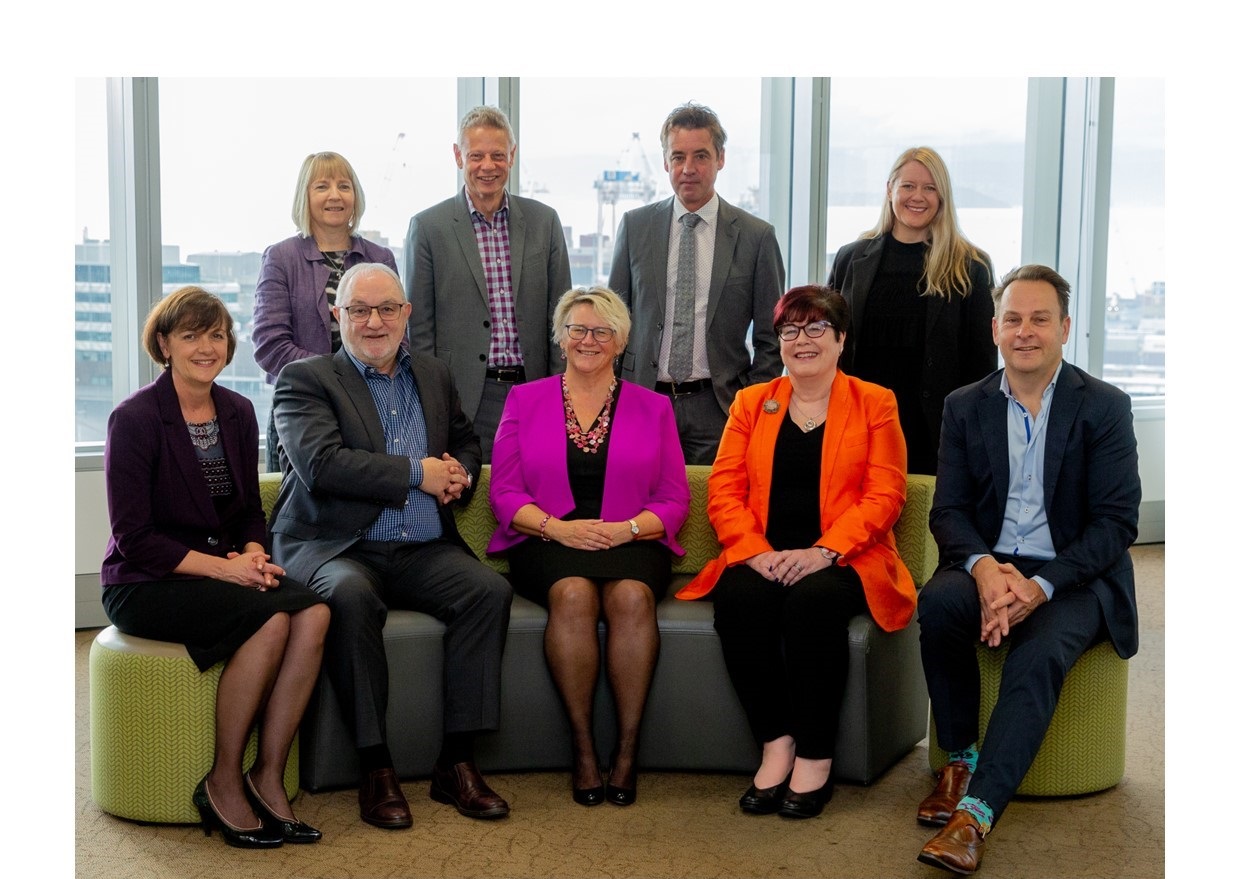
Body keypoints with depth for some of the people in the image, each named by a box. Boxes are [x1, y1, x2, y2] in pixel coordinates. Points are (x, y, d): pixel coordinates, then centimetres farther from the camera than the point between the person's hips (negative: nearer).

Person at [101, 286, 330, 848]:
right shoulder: (135, 418, -10)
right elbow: (133, 537, -13)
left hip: (224, 568, 6)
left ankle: (268, 776, -16)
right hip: (144, 584, -6)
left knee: (313, 612, -24)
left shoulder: (238, 412, 9)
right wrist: (219, 566, -20)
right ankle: (223, 783, -15)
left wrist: (252, 553, -7)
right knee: (272, 619, -31)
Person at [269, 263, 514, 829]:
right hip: (336, 547, -4)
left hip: (423, 551, 5)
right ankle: (374, 767, -25)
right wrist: (417, 473, -13)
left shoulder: (434, 376, 20)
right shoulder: (305, 379, 2)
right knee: (351, 597, -37)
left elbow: (466, 443, 29)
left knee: (490, 590, -23)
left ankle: (457, 760, -17)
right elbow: (320, 464, -14)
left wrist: (459, 474, 4)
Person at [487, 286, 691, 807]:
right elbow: (504, 494, 7)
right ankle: (582, 746, -23)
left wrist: (626, 529, -11)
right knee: (573, 594, -34)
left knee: (631, 595, -34)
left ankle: (627, 748, -25)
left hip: (631, 542, 0)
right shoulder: (525, 401, 15)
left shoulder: (653, 408, 15)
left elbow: (673, 500, 8)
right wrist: (557, 527, -11)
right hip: (547, 541, 0)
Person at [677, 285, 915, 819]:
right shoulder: (751, 403, 17)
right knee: (738, 600, -31)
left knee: (814, 601, -35)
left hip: (842, 560, -2)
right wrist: (757, 552, -12)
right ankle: (775, 744, -19)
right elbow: (724, 492, 6)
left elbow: (884, 495, -2)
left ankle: (815, 758, -21)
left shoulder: (874, 404, 9)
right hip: (761, 560, 2)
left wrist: (824, 551, -17)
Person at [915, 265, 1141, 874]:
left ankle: (977, 813, -34)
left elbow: (1117, 522, -6)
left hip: (1071, 574, -2)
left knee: (1038, 656, -33)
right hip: (986, 564, 2)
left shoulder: (1104, 407, 0)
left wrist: (1041, 586, -21)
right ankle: (960, 760, -13)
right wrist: (984, 567, -19)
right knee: (938, 603, -31)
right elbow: (948, 510, 4)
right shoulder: (965, 407, 9)